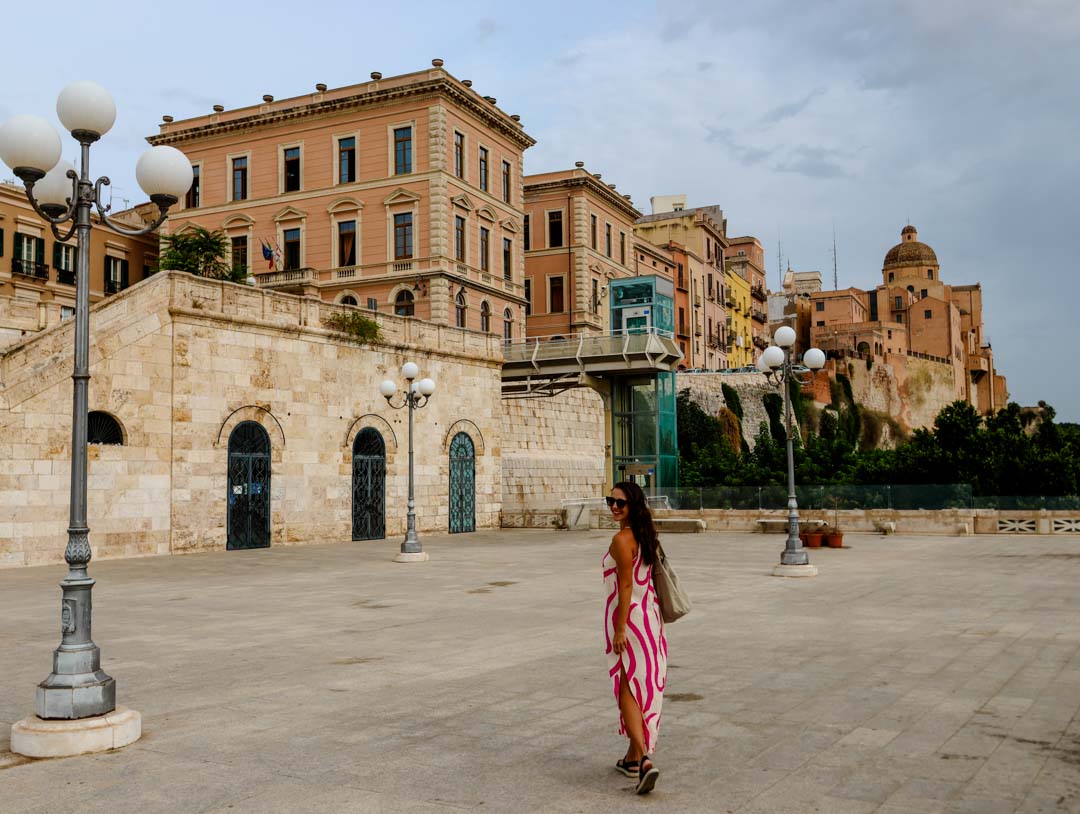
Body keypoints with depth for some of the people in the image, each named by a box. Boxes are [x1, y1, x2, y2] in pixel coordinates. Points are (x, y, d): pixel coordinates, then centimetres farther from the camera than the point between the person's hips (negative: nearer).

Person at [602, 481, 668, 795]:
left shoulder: (621, 539, -17)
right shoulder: (646, 536, 9)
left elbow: (626, 586, -19)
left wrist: (620, 629, -18)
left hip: (627, 617, -8)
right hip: (650, 616, 8)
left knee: (626, 690, -3)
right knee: (644, 689, 14)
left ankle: (644, 759, -14)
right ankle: (633, 757, 25)